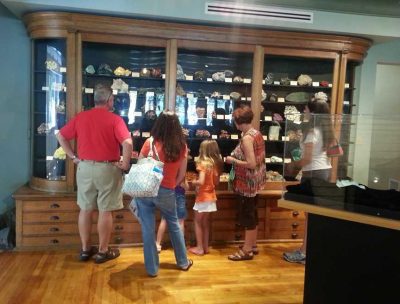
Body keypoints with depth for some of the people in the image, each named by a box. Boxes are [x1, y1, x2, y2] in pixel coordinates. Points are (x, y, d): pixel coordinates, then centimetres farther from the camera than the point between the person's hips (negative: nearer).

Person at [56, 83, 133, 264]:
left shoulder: (80, 117, 6)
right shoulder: (114, 119, -9)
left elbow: (61, 136, 10)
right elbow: (128, 143, -21)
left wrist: (73, 157, 11)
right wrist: (125, 164, -10)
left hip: (85, 167, 5)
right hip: (107, 169, -4)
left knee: (85, 209, 12)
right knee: (105, 211, 4)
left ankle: (85, 249, 23)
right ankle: (103, 251, 14)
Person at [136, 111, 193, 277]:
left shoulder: (150, 142, -10)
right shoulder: (182, 146, -4)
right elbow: (181, 174, 1)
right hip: (167, 193, 2)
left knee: (148, 229, 9)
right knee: (174, 224, 22)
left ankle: (152, 268, 20)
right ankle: (183, 262, 35)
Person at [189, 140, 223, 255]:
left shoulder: (203, 164, -18)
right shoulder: (216, 164, 2)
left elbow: (201, 182, -25)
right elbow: (216, 182, 8)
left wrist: (193, 182, -7)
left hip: (202, 197, -6)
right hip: (211, 196, 7)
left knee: (198, 222, 8)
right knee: (205, 222, 17)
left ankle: (199, 248, 12)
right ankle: (205, 246, 24)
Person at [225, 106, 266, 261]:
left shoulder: (246, 138, -22)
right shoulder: (257, 133, 6)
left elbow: (251, 164, -26)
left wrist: (233, 160, -15)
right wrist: (237, 157, 13)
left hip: (247, 183, -10)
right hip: (254, 181, 10)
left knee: (246, 215, 1)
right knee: (252, 213, 18)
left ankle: (247, 250, 13)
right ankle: (252, 245, 31)